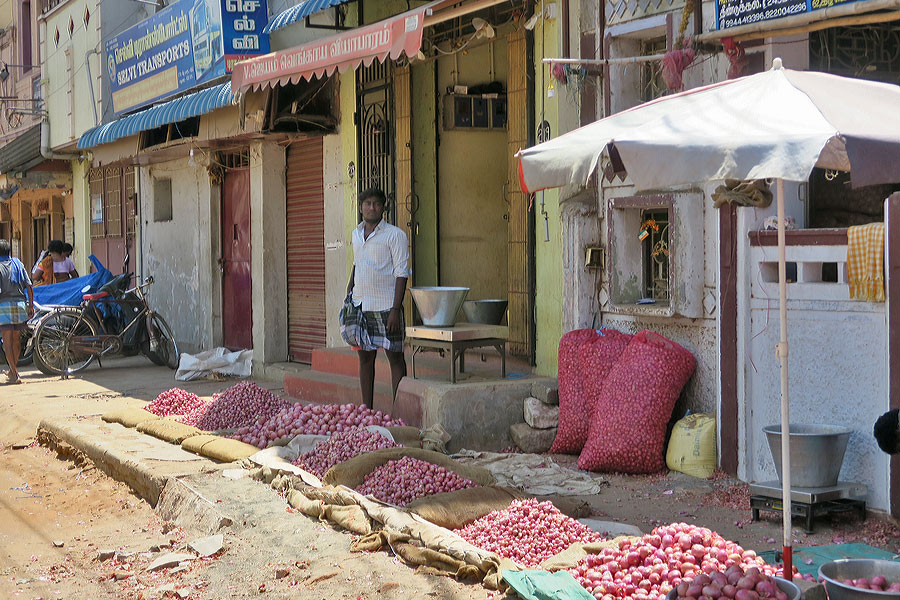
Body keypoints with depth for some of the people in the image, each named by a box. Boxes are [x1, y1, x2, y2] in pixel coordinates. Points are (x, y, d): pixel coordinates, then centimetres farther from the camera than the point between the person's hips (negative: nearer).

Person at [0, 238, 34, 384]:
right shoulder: (17, 263, 7)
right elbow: (29, 286, 4)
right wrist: (31, 305, 11)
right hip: (20, 303, 5)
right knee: (16, 339, 17)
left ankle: (14, 375, -7)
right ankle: (13, 370, 31)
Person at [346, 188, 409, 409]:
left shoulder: (395, 235, -6)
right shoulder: (357, 234, 13)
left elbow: (401, 274, -10)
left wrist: (395, 309, -17)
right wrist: (350, 289, 16)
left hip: (386, 306, -6)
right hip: (360, 306, 6)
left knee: (395, 357, -3)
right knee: (365, 357, 9)